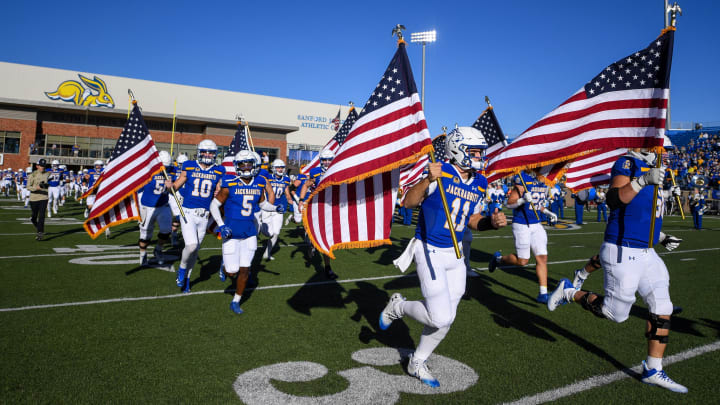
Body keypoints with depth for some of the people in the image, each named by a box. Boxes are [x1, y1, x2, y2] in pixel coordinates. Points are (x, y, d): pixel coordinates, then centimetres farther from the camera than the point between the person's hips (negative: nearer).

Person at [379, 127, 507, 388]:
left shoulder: (478, 183, 7)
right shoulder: (441, 173, -14)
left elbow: (472, 220, 15)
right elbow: (409, 203, -19)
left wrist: (492, 222, -5)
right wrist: (428, 180, -34)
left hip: (455, 254, 7)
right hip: (430, 252, -7)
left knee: (446, 319, 11)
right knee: (440, 317, -11)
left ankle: (417, 363, 32)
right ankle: (398, 306, 18)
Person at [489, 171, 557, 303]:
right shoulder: (523, 178, -16)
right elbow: (509, 203, -16)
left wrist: (548, 213, 9)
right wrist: (523, 200, -33)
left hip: (537, 225, 7)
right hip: (521, 225, -6)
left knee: (542, 258, 1)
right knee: (522, 260, 1)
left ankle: (543, 293, 8)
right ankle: (498, 258, 28)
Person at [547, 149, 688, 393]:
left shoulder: (650, 168, 17)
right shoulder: (628, 163, -11)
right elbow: (614, 199, -26)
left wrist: (661, 237, 17)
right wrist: (642, 180, -36)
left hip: (646, 254, 9)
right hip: (623, 253, -9)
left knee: (662, 310, 8)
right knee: (616, 313, -1)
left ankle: (653, 371, 18)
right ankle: (569, 292, 21)